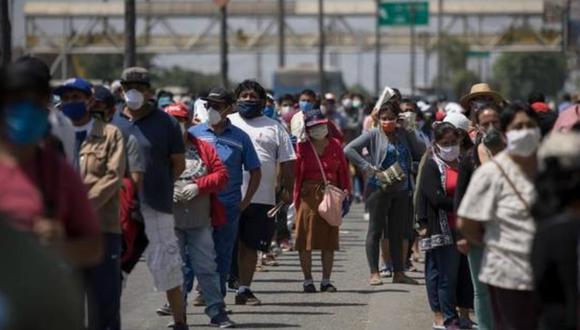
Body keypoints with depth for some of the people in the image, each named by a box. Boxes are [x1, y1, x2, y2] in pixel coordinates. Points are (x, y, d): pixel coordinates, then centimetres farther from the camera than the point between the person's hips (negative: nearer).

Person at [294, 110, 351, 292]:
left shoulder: (335, 145, 7)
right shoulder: (302, 147, -1)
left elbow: (343, 171, 9)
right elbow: (295, 172, -5)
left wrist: (346, 194, 1)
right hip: (309, 195, -2)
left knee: (329, 242, 5)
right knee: (306, 241, 0)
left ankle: (326, 281, 13)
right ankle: (308, 280, 9)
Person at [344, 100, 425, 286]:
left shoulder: (404, 135, 9)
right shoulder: (373, 135, -3)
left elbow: (422, 152, 14)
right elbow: (349, 150, -9)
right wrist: (368, 168, -14)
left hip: (401, 189, 4)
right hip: (379, 188, -4)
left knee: (397, 232, 9)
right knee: (376, 230, -1)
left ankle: (398, 272, 15)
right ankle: (374, 273, 1)